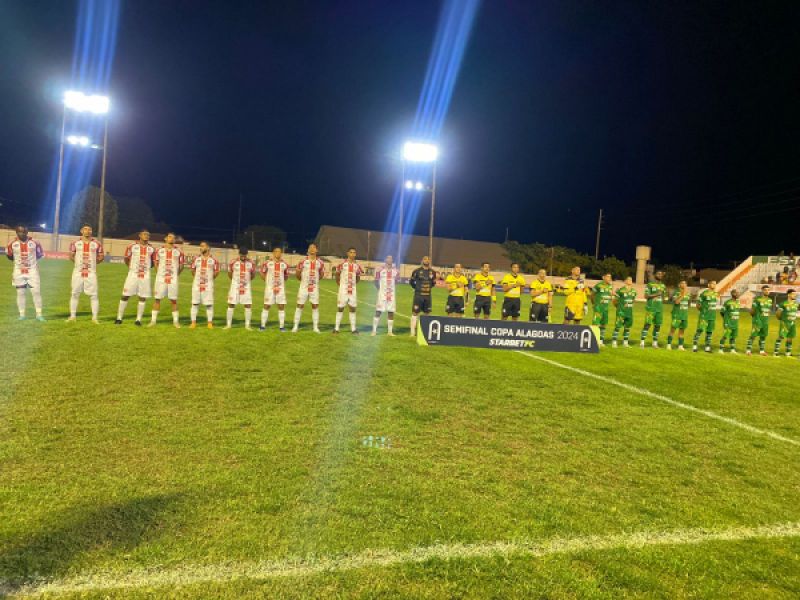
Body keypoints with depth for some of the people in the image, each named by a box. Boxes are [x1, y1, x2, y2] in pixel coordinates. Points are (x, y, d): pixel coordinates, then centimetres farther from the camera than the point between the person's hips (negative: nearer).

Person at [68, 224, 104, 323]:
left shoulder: (96, 244, 2)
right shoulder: (75, 243, 3)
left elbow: (101, 257, 10)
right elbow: (71, 256, 12)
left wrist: (92, 263, 4)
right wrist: (78, 263, 4)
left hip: (91, 273, -1)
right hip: (78, 272, 1)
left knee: (94, 295, -2)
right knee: (75, 294, 7)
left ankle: (95, 317, 4)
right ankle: (72, 316, 16)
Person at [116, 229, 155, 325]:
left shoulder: (151, 249, 4)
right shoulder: (132, 246, -1)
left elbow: (153, 262, 15)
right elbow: (126, 258, 12)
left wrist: (146, 267, 5)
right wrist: (130, 266, 7)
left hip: (145, 276, 2)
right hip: (133, 274, -1)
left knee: (142, 297, 2)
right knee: (125, 296, 0)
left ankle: (138, 319, 10)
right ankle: (119, 318, 9)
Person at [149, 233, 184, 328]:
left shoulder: (178, 251, 2)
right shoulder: (159, 250, 3)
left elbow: (181, 265, 9)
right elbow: (156, 264, 14)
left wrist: (176, 275, 8)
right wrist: (158, 274, 8)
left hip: (173, 279, 0)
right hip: (161, 278, 0)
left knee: (173, 300, 3)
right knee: (157, 299, 2)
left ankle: (175, 321, 11)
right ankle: (153, 320, 10)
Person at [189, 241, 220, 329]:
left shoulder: (213, 260, -3)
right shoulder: (196, 259, 5)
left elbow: (216, 272, 6)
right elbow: (193, 270, 17)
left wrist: (210, 279, 5)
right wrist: (198, 277, 11)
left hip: (208, 285, -2)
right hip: (196, 284, 3)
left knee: (209, 304, 0)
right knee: (195, 303, 4)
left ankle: (210, 323, 8)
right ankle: (193, 322, 12)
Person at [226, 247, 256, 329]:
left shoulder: (250, 263, -2)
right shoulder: (233, 262, -5)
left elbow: (253, 274, 11)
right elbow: (229, 273, 8)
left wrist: (247, 280, 8)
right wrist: (235, 280, 11)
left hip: (247, 287, 1)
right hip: (235, 286, -1)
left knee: (248, 305, -1)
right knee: (231, 305, 0)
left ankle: (247, 325, 9)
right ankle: (228, 324, 9)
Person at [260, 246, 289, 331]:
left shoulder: (284, 264, 4)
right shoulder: (268, 263, -3)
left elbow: (286, 276, 16)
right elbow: (262, 273, 8)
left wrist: (281, 281, 5)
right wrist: (268, 281, 3)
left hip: (281, 288, 2)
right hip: (269, 288, -2)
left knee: (282, 307, 1)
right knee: (266, 306, 1)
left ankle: (281, 326, 7)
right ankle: (263, 325, 9)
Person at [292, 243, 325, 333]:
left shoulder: (320, 262, 1)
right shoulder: (303, 261, -5)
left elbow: (321, 274, 15)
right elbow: (297, 273, 6)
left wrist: (316, 280, 9)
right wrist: (302, 280, 9)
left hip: (315, 288, 2)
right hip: (304, 287, -2)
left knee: (315, 306, 3)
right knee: (300, 306, 0)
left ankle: (316, 327, 10)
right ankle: (296, 326, 7)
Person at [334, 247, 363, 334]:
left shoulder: (357, 266, 3)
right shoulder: (343, 264, -7)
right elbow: (337, 274, 5)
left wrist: (354, 283, 9)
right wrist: (339, 283, 4)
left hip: (353, 290, 3)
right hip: (343, 290, -3)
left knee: (352, 309, 6)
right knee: (340, 308, 3)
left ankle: (353, 329, 11)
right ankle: (336, 328, 10)